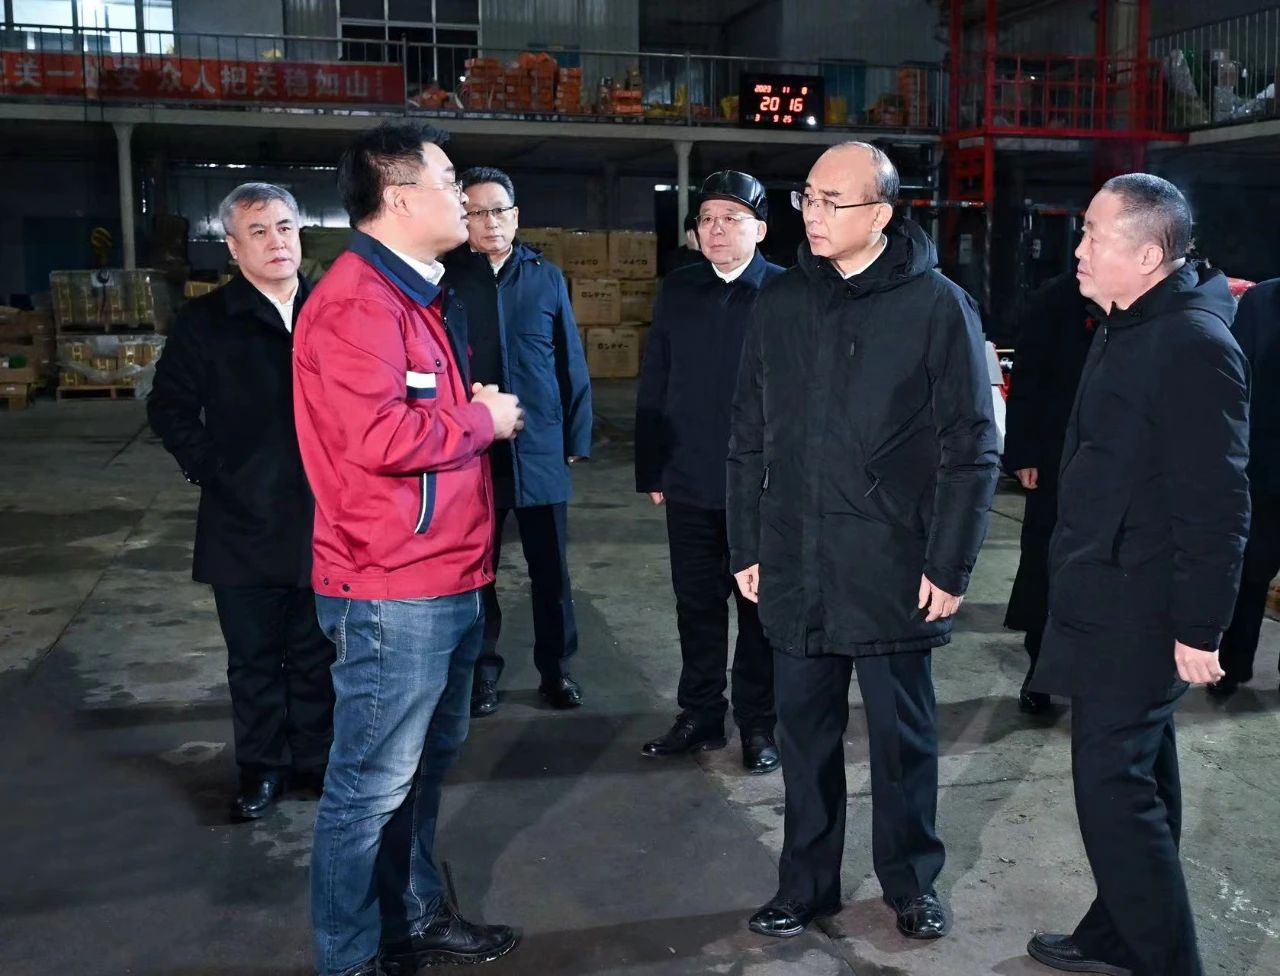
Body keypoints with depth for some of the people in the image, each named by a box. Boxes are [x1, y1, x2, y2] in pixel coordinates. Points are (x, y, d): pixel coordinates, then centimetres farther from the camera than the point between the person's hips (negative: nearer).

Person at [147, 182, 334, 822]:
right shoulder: (204, 322, -1)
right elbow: (169, 407, 4)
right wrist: (212, 470, -4)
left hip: (322, 521, 1)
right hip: (244, 524, -1)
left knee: (315, 653, 13)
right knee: (254, 657, 10)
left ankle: (315, 759, 29)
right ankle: (262, 768, 24)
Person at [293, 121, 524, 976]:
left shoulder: (419, 292, 17)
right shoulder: (357, 301, -17)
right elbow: (380, 435, -28)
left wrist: (482, 413, 6)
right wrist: (483, 419, -13)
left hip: (447, 575, 10)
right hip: (393, 588, -10)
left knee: (428, 760, 20)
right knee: (374, 782, 2)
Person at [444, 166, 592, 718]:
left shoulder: (546, 277, 5)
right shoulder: (445, 279, 0)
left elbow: (570, 363, 6)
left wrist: (577, 437, 4)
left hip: (541, 450, 1)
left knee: (551, 570, 9)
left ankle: (557, 670, 24)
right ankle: (482, 673, 24)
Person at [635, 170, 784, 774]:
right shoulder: (678, 291, 6)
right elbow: (653, 386, 7)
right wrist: (651, 471, 5)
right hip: (690, 482, 4)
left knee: (760, 607, 9)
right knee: (696, 606, 13)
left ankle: (757, 724, 23)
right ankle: (700, 716, 28)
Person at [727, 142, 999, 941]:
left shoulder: (939, 307, -6)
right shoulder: (780, 302, 6)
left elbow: (971, 449, -6)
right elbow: (749, 437, 9)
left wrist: (950, 563, -9)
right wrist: (747, 545, 7)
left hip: (894, 568, -3)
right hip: (796, 566, 4)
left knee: (903, 732, 12)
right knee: (805, 730, 13)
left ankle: (912, 881, 31)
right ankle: (807, 881, 29)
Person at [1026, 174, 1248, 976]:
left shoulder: (1194, 344, -20)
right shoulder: (1133, 328, 10)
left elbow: (1216, 504, -22)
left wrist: (1201, 627, -19)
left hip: (1138, 614, -10)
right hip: (1111, 601, 10)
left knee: (1113, 787, -4)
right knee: (1138, 778, 19)